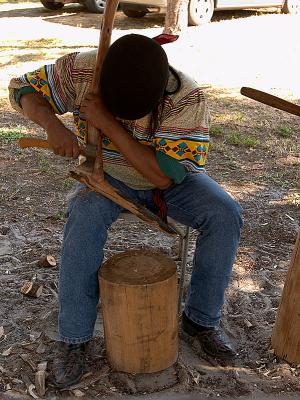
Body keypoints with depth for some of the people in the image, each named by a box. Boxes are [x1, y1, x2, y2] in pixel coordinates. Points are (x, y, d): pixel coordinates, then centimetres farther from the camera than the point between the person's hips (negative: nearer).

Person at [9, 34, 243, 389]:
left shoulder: (188, 98, -30)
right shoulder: (83, 70, -24)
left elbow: (164, 175, -34)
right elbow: (23, 90, -12)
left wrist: (106, 122, -40)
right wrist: (52, 124, -35)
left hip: (169, 179, 1)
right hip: (108, 177, 0)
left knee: (226, 216, -23)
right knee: (85, 217, -34)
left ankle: (201, 319, -3)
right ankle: (74, 338, -18)